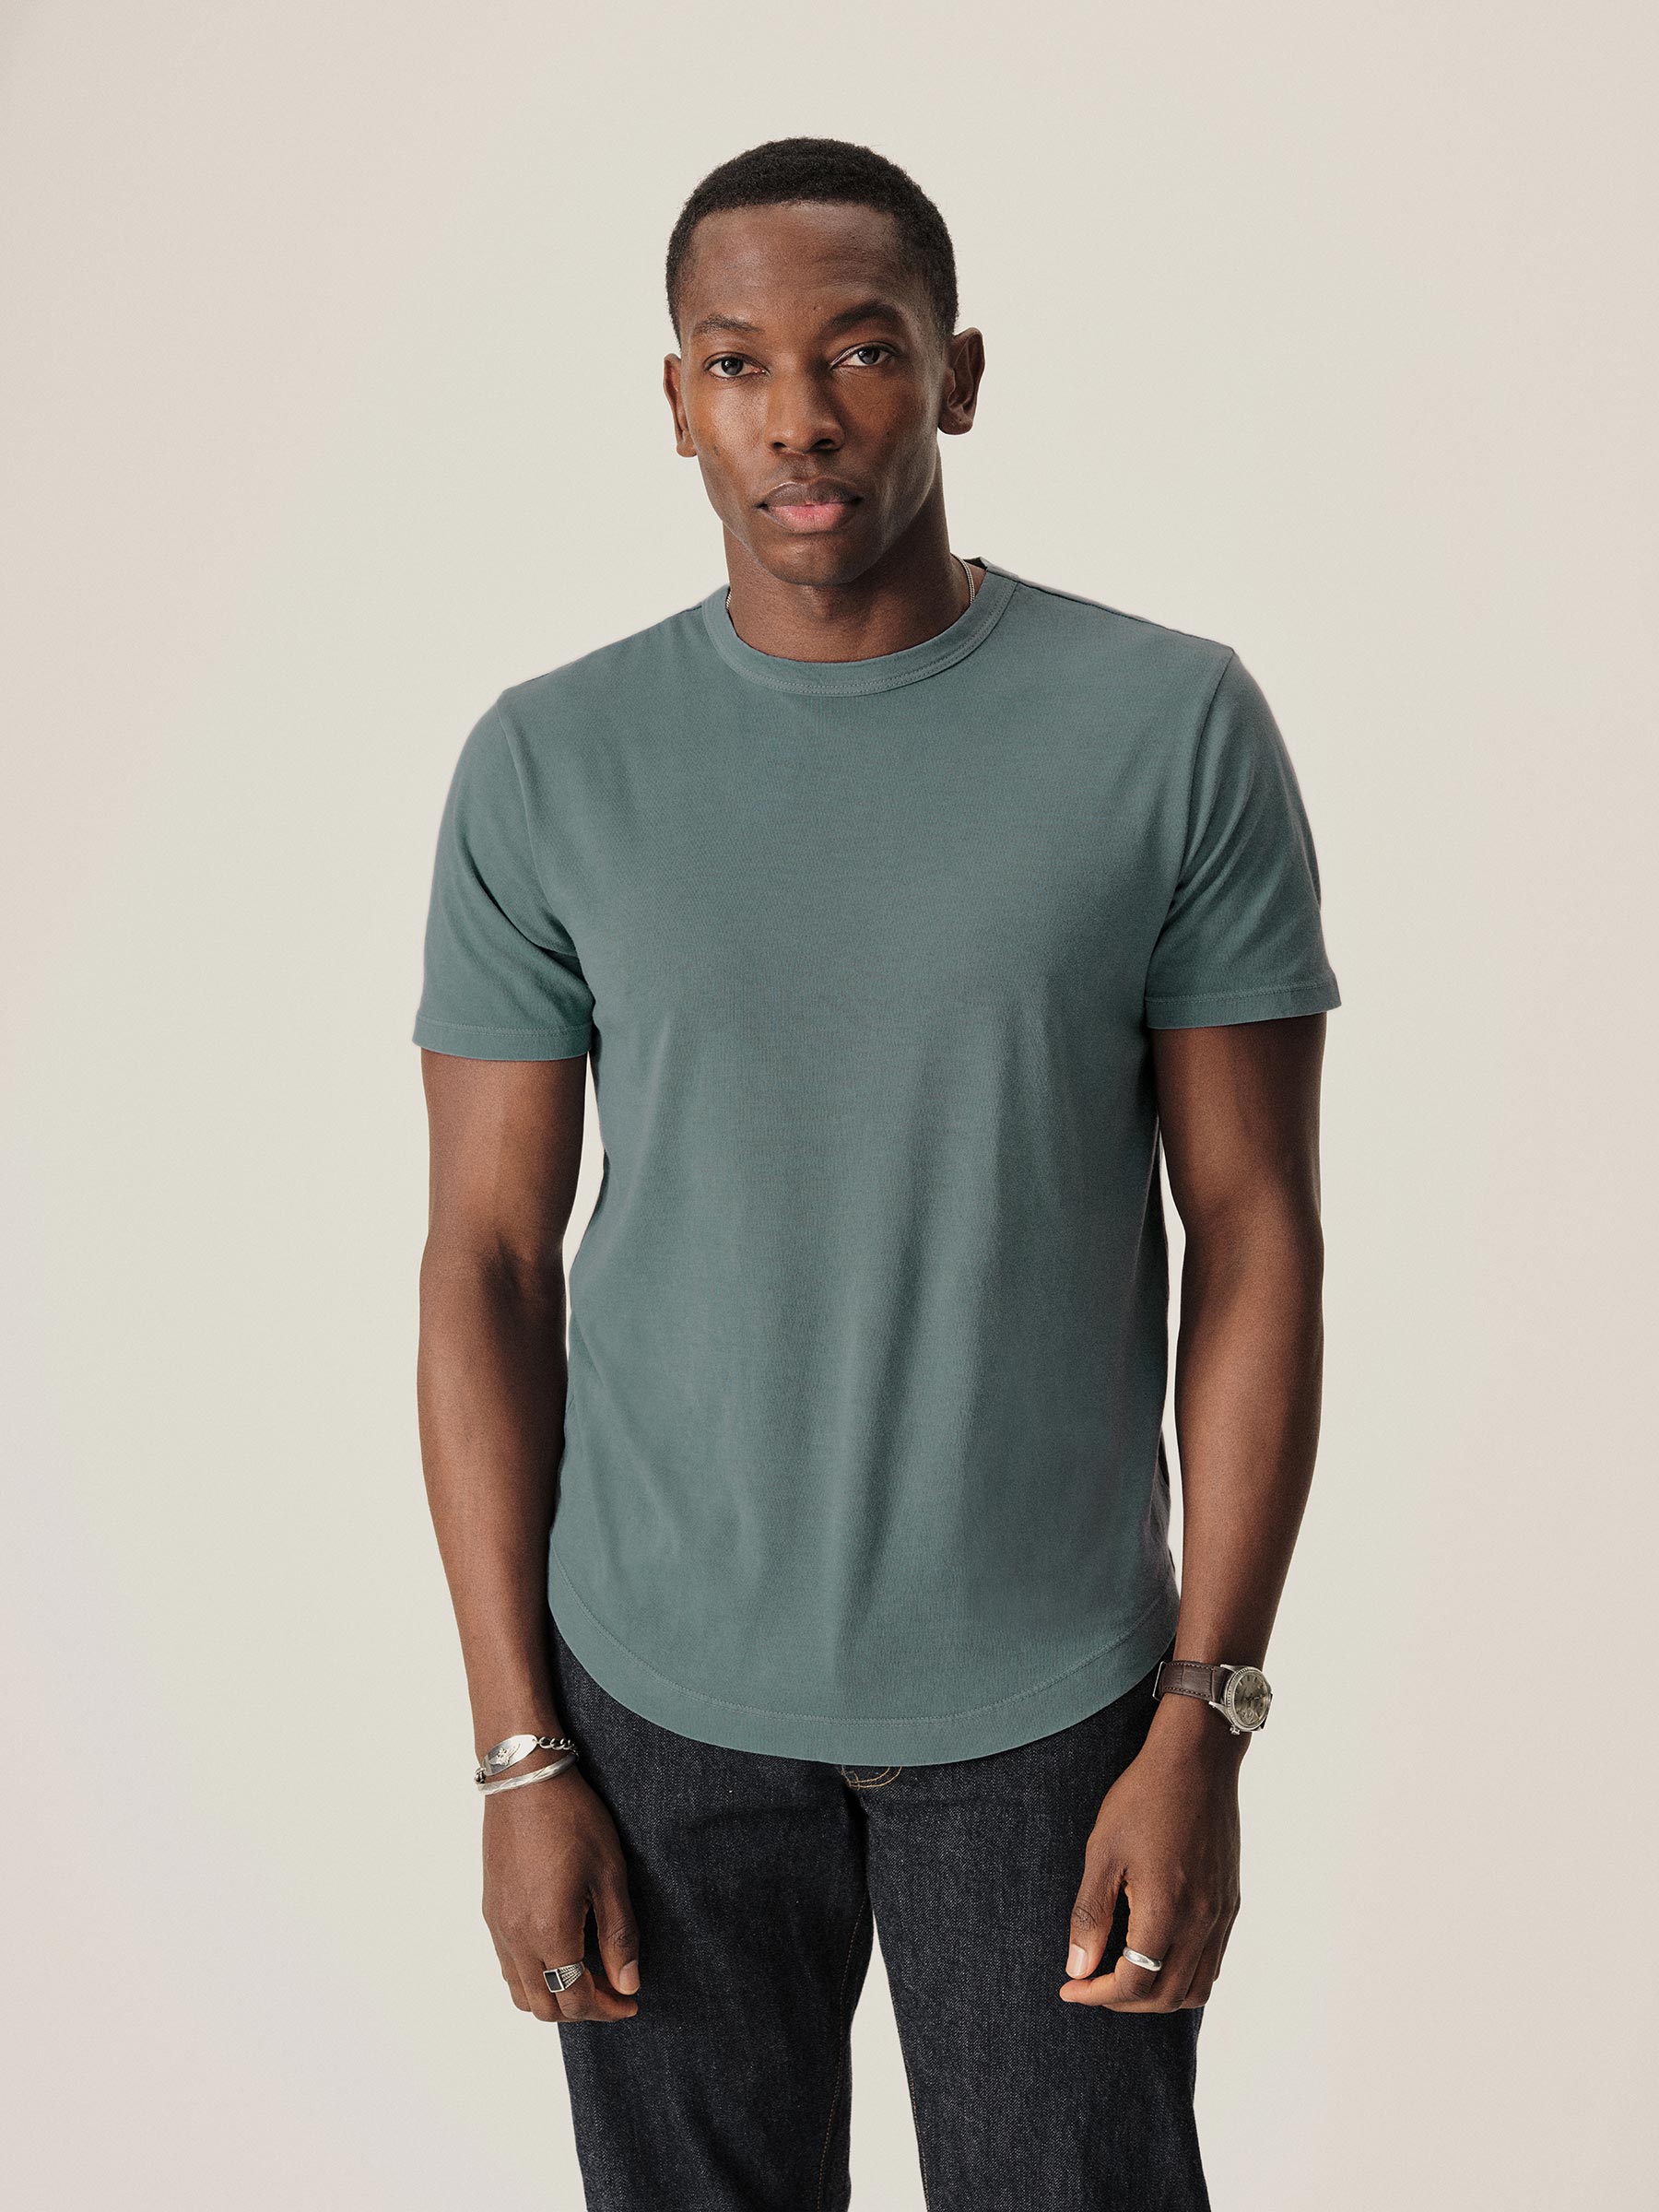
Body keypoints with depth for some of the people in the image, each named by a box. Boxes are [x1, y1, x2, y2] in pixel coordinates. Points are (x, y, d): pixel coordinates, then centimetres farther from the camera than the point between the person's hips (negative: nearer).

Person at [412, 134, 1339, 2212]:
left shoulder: (1177, 729, -8)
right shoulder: (548, 765, -5)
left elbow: (1254, 1227, -6)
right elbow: (486, 1260, -3)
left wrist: (1203, 1727, -10)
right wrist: (518, 1753, -4)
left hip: (1050, 1688, -1)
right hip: (661, 1689, 1)